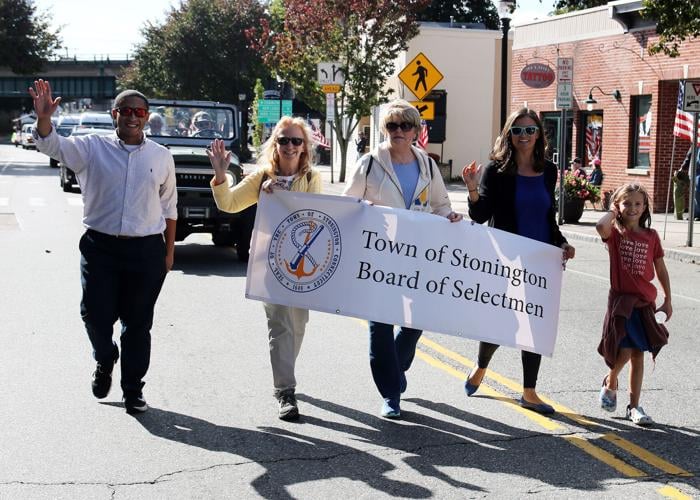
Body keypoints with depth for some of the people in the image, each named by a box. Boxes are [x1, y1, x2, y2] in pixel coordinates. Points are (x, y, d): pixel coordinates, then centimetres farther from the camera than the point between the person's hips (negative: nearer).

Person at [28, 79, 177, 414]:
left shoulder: (161, 157, 6)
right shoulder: (92, 148, 2)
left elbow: (169, 207, 12)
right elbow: (52, 146, -12)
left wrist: (169, 251, 10)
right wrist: (43, 119, -33)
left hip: (146, 250, 1)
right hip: (100, 247, -1)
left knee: (138, 323, 7)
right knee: (96, 314, -3)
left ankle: (133, 389, 22)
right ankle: (104, 361, 31)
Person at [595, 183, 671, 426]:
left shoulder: (651, 236, 4)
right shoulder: (615, 232, -5)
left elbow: (661, 269, 10)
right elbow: (601, 227, -30)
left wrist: (668, 300, 10)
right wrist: (613, 212, -11)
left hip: (645, 302, 3)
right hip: (621, 299, -3)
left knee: (638, 354, 8)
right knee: (624, 351, -10)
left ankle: (634, 406, 18)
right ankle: (610, 383, 23)